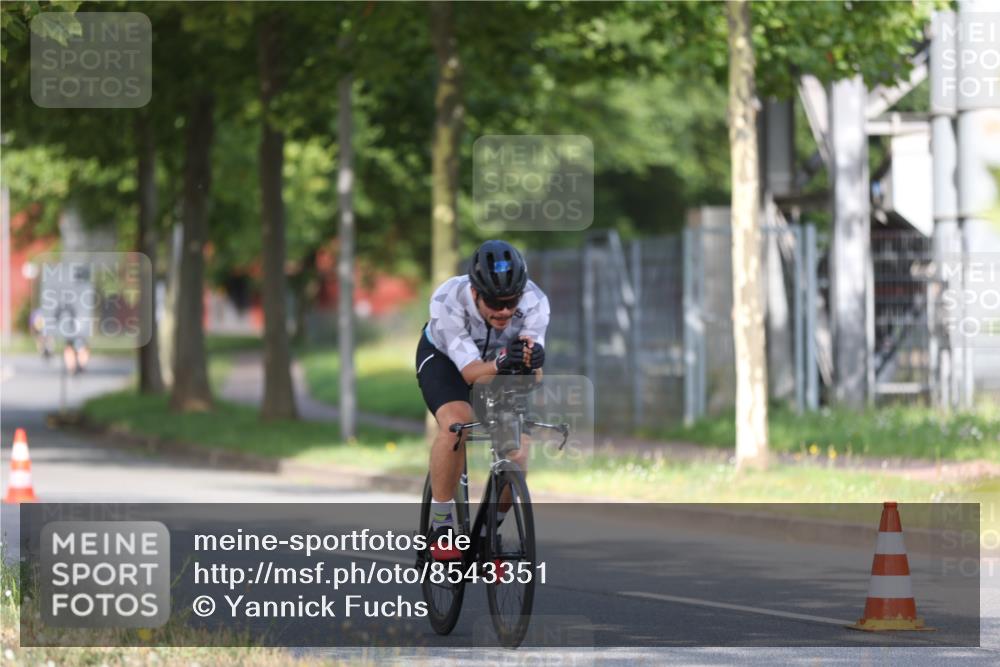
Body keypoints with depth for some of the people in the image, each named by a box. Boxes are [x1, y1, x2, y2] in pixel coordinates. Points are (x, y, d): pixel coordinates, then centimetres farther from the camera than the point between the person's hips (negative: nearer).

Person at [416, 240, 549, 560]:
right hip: (443, 357, -3)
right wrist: (501, 365, -59)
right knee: (456, 423, -32)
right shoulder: (448, 301, -38)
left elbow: (533, 375, -34)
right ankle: (441, 526, -17)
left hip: (499, 365, 3)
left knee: (516, 452, -14)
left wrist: (531, 360, -58)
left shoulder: (533, 302, -33)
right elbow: (471, 372, -38)